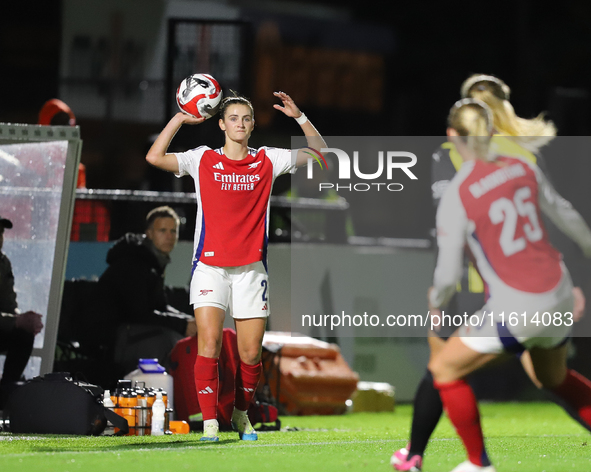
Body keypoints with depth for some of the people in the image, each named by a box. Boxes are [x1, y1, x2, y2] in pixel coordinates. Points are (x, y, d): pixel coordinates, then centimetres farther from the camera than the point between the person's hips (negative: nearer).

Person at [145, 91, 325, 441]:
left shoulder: (268, 161, 6)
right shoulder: (203, 159, 3)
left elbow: (320, 154, 8)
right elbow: (155, 157, -6)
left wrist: (300, 117, -5)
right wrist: (180, 119, -6)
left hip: (251, 268, 2)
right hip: (210, 267, -2)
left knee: (251, 352, 2)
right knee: (208, 344, -15)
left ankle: (241, 413, 25)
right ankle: (210, 421, -10)